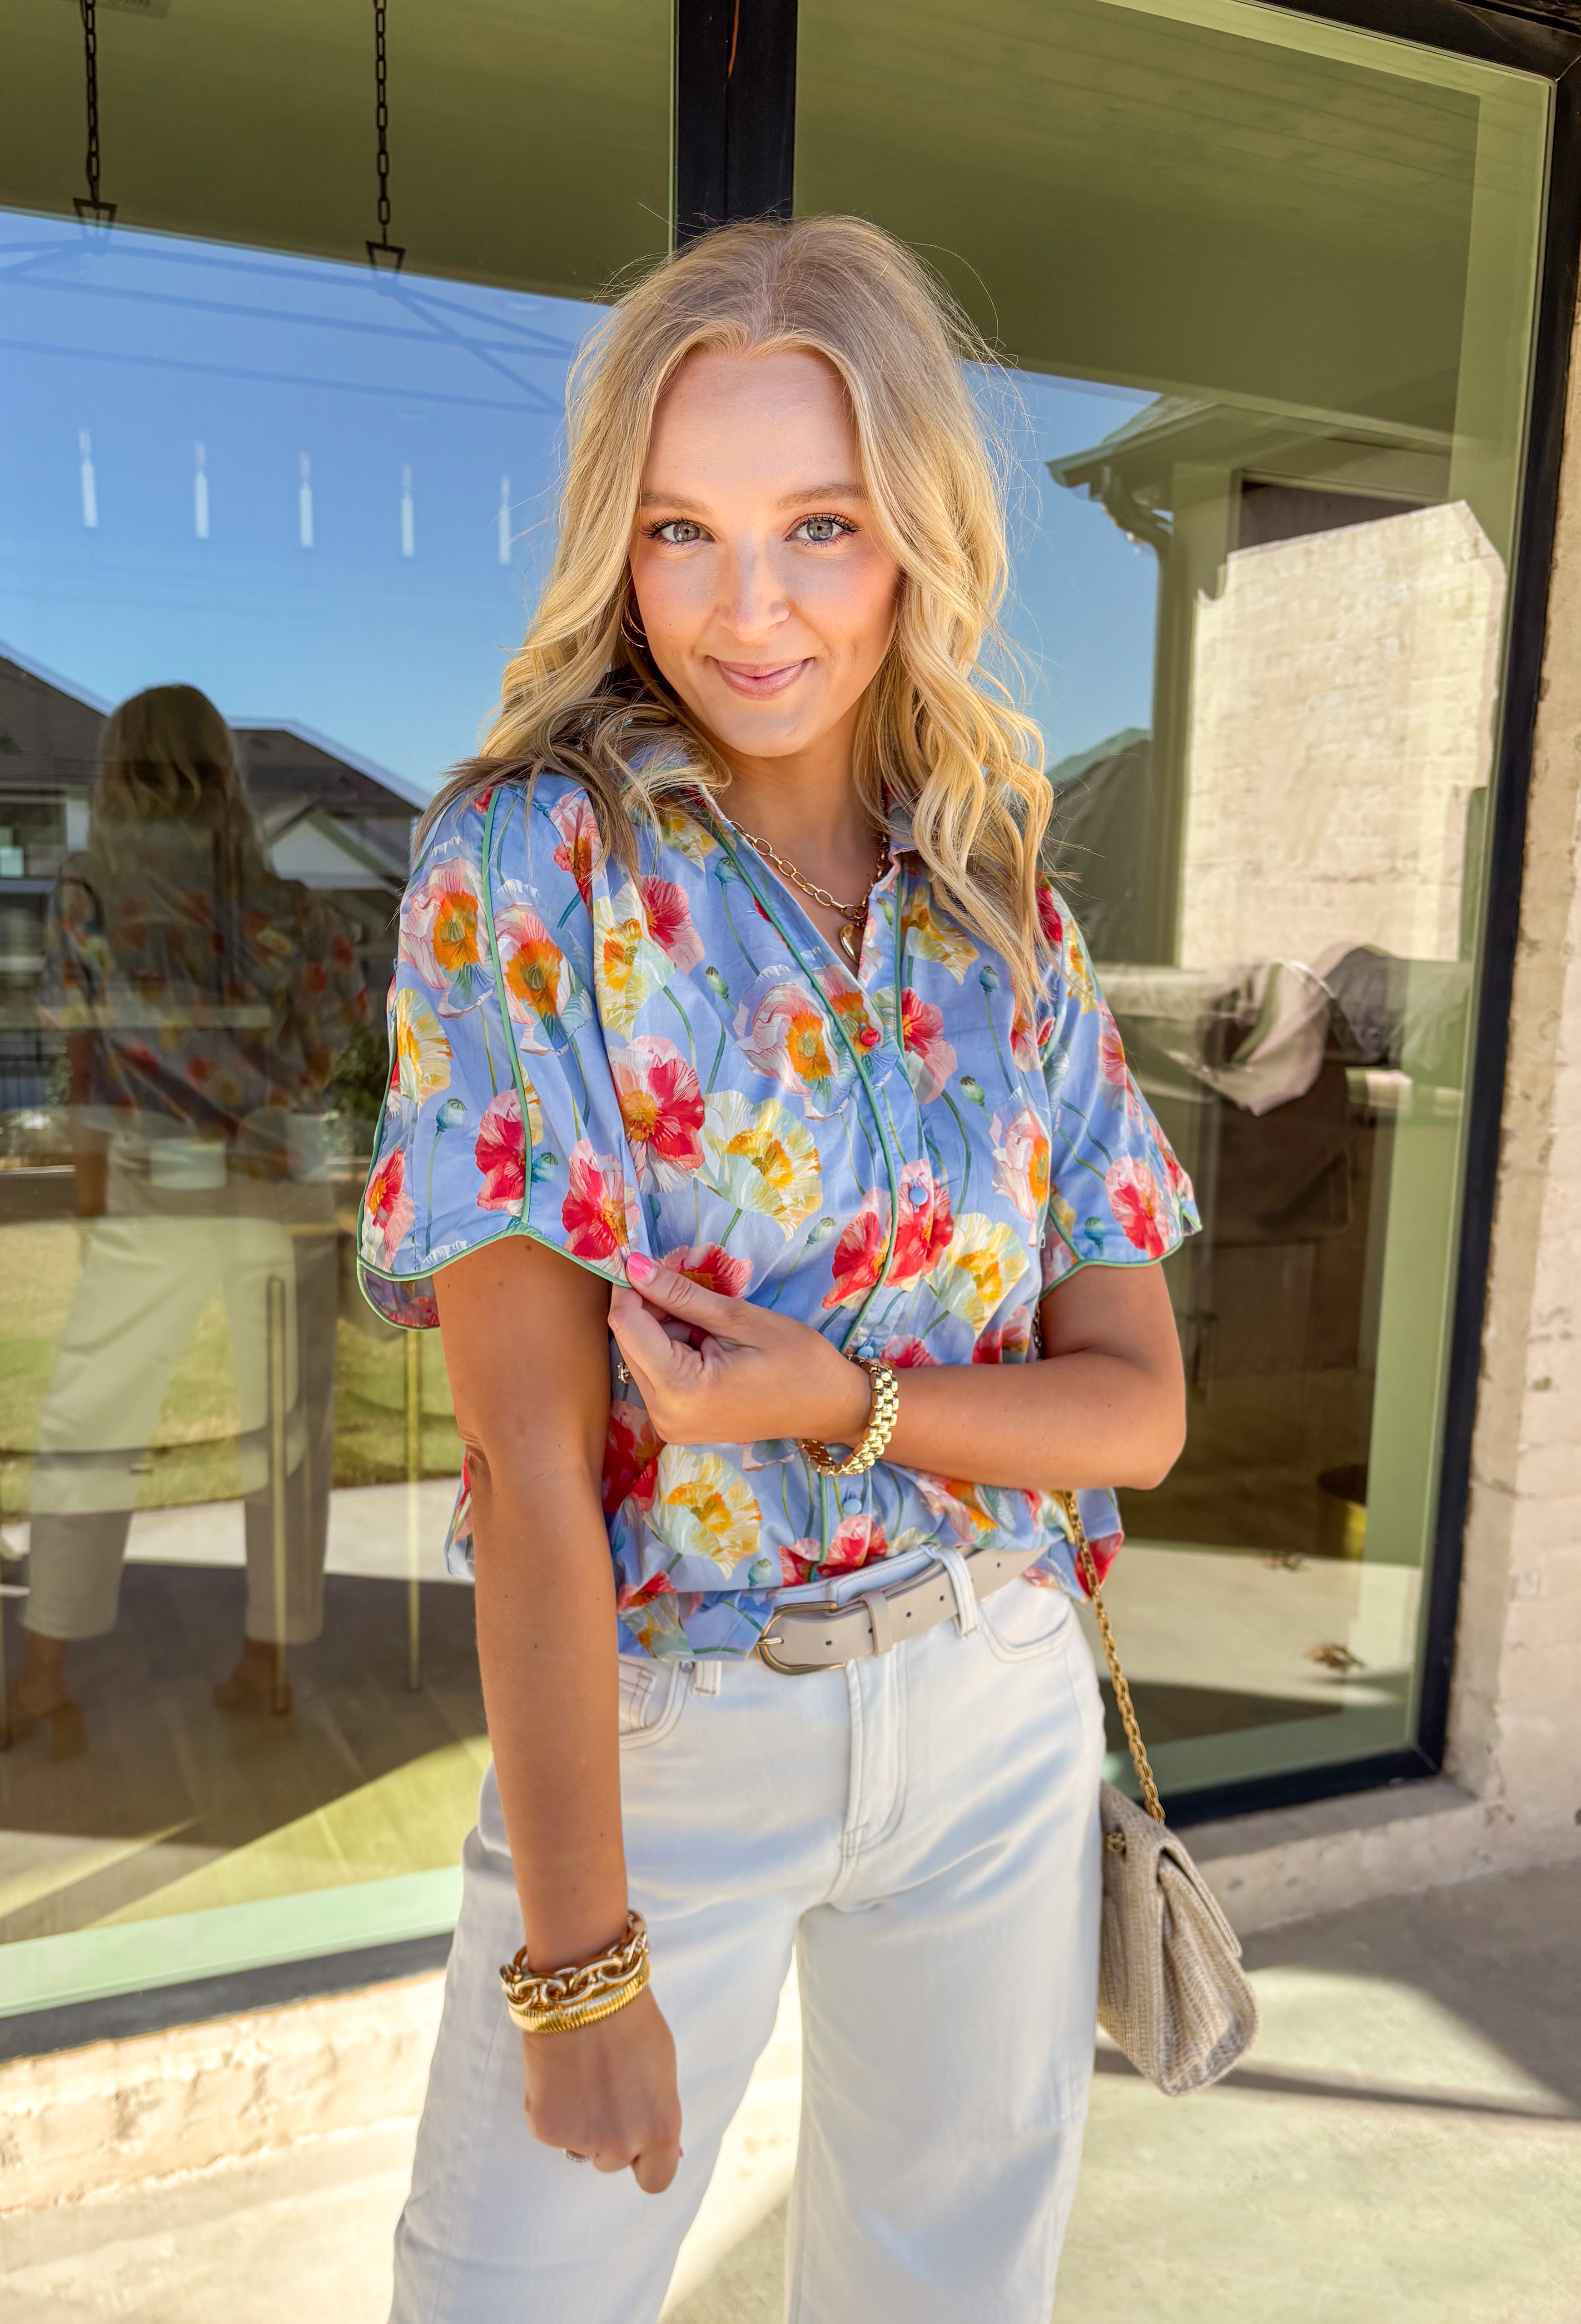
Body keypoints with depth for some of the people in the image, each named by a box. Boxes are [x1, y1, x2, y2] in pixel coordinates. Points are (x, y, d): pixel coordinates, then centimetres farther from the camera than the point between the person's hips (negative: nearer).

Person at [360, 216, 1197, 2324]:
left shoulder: (1003, 918, -2)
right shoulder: (528, 864, -14)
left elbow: (1139, 1402, -2)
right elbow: (531, 1450, -19)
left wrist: (846, 1401, -20)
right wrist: (575, 1961, -16)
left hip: (997, 1705, 4)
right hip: (653, 1726, -3)